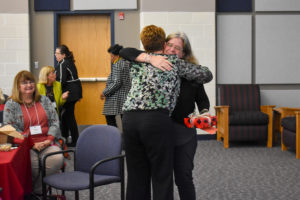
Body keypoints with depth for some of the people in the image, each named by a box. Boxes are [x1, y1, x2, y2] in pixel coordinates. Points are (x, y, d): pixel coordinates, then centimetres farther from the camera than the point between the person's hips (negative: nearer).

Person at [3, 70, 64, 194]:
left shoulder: (44, 100, 16)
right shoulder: (11, 104, 6)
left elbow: (55, 121, 11)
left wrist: (49, 139, -8)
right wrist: (32, 144, -14)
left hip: (46, 143, 3)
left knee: (57, 158, -29)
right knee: (32, 163, -34)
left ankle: (38, 190, -9)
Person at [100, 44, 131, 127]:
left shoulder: (117, 65, -13)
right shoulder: (128, 63, 13)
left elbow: (117, 83, -19)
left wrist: (105, 92, -12)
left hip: (116, 99, -9)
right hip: (127, 97, 9)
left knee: (110, 118, -3)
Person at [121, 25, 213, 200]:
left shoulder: (136, 63, 23)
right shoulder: (174, 62, 15)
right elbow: (207, 74, 23)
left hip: (130, 118, 5)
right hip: (156, 120, -4)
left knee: (136, 176, 12)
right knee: (162, 177, 2)